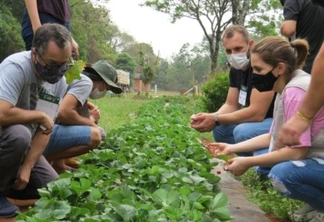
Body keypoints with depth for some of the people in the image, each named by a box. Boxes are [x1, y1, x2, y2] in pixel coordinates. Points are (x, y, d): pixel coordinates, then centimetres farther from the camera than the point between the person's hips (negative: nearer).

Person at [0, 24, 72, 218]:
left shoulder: (60, 82, -6)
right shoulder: (16, 67, -27)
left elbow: (45, 129, -7)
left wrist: (27, 168, -16)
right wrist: (40, 115, -24)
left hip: (22, 143, 6)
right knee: (18, 134, -37)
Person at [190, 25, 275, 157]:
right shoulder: (236, 69, 5)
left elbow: (257, 113, -29)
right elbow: (231, 105, 7)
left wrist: (216, 119, -26)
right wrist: (209, 117, -14)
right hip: (262, 120, 9)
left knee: (243, 132, -30)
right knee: (220, 129, 3)